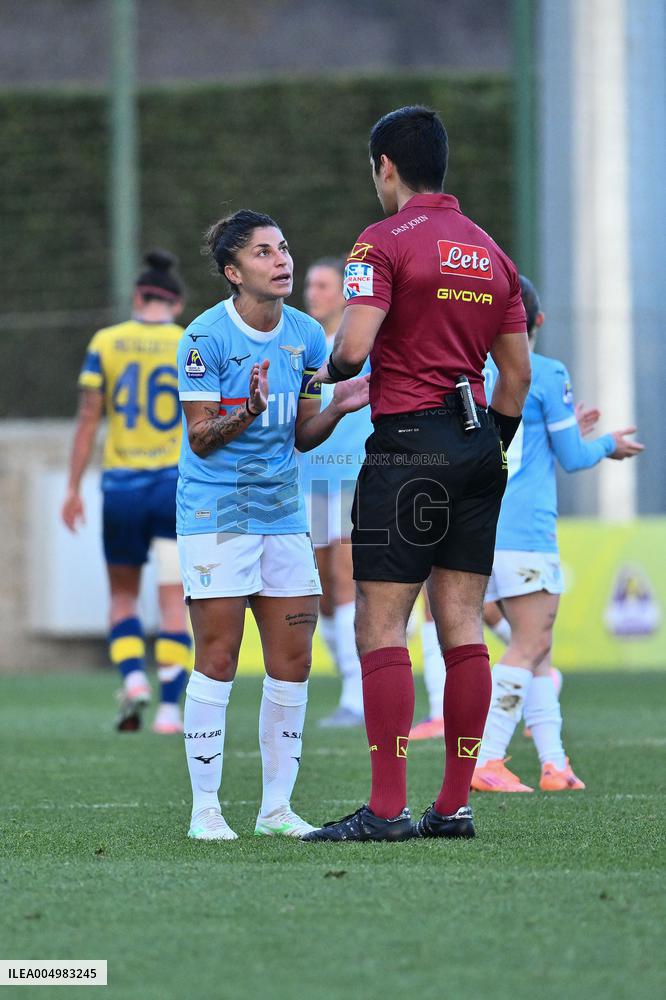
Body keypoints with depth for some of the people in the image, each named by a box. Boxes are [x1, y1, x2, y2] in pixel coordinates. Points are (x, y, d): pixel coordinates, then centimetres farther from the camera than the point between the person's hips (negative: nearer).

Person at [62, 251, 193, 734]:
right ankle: (170, 708, -6)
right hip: (178, 485, -1)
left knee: (123, 594, 16)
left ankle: (133, 678, -6)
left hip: (121, 483, 1)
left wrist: (74, 487, 3)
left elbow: (88, 417, 0)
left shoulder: (105, 343, 2)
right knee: (174, 600, 2)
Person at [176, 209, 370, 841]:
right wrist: (248, 412, -27)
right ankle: (205, 808, 1)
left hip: (282, 510, 6)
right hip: (215, 511, -6)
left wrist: (337, 408, -6)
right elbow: (200, 437, -10)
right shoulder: (206, 337, -10)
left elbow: (301, 437, 13)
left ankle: (277, 806, 12)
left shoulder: (306, 336, 7)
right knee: (218, 659, -7)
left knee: (293, 660, 3)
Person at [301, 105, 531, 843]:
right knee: (462, 624, 7)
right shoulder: (490, 252, 14)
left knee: (381, 626, -5)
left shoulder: (385, 243, -7)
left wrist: (328, 370, 4)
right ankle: (455, 804, 7)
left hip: (409, 444, -7)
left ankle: (387, 808, -10)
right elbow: (517, 371, 15)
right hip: (479, 445, 7)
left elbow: (354, 347, -18)